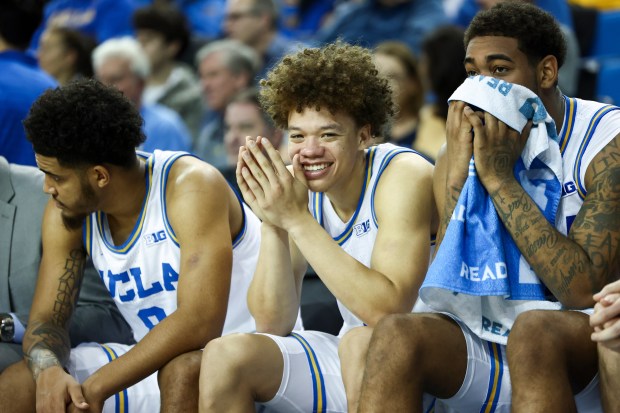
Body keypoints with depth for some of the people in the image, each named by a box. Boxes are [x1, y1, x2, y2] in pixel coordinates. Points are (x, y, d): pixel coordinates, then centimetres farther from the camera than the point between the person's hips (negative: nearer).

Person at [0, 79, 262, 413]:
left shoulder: (192, 187, -23)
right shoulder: (66, 215, -3)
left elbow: (200, 323, -31)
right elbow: (46, 318, 0)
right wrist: (48, 370, -26)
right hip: (153, 363, 6)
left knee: (184, 370, -39)